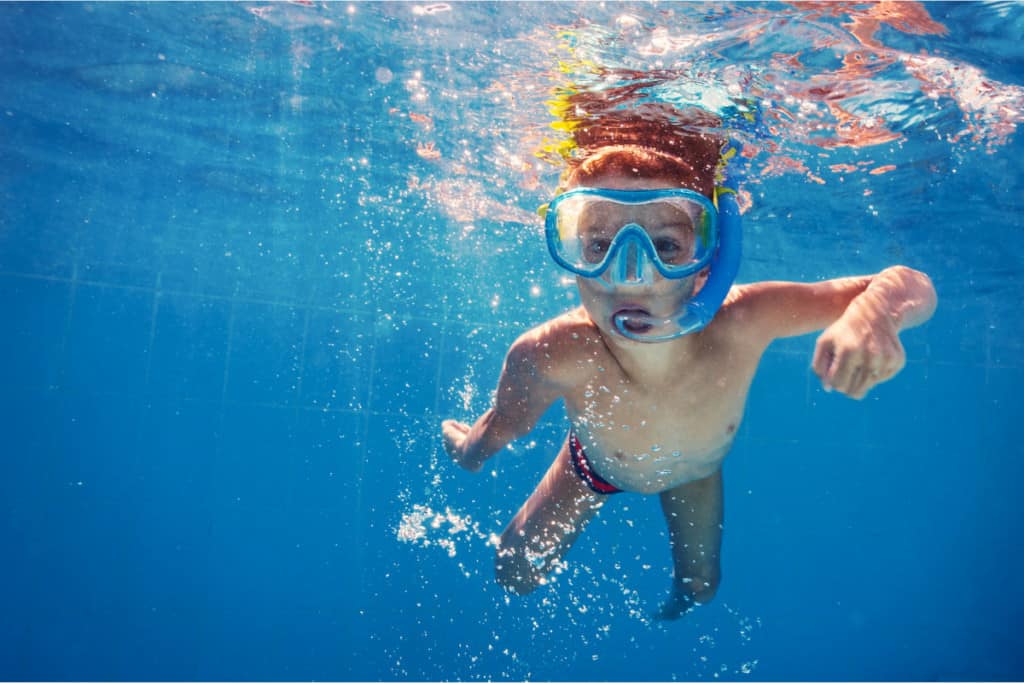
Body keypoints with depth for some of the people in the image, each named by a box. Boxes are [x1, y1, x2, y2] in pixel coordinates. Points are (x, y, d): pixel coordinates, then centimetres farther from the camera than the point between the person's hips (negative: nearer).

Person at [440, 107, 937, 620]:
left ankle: (679, 595, 64)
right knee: (514, 575, 13)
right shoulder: (549, 357, -47)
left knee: (700, 587, 24)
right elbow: (505, 423, -23)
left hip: (695, 471, 2)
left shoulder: (739, 323, -44)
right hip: (594, 466, -1)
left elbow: (911, 287, -37)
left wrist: (870, 314, -60)